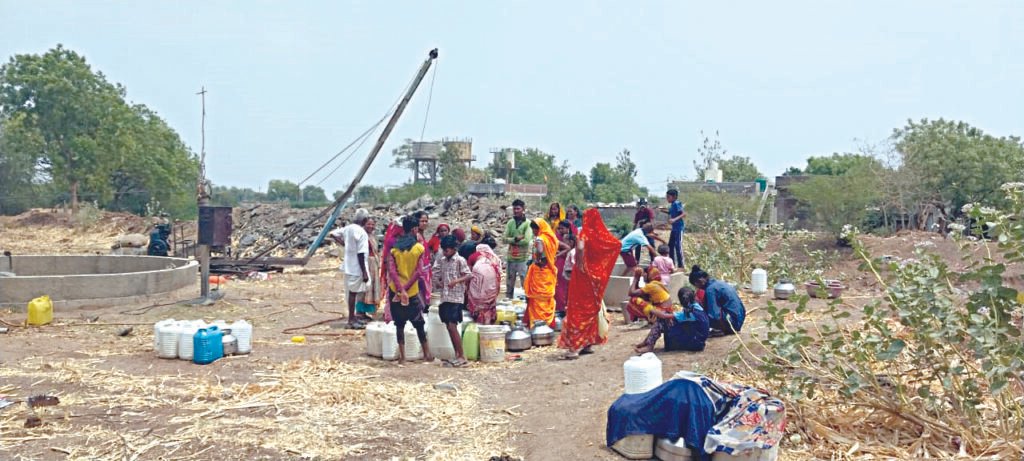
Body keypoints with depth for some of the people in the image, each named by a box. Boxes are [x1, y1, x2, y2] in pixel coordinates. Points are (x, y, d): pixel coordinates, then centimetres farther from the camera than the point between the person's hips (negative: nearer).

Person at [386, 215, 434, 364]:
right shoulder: (419, 248, -6)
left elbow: (391, 270, -12)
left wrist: (401, 290, -17)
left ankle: (402, 357, 9)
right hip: (413, 291, -1)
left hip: (396, 290, 1)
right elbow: (418, 272, -14)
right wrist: (406, 288, -13)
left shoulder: (394, 248, -2)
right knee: (419, 324, 13)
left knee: (399, 324, 10)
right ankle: (427, 354, 17)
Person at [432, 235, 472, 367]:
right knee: (449, 327, 7)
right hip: (444, 297, 7)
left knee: (452, 326, -12)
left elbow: (469, 275, -13)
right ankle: (456, 355, 15)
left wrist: (456, 281, -26)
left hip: (456, 298, -7)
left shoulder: (460, 260, -7)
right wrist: (437, 282, -2)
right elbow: (436, 276, 19)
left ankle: (462, 357, -8)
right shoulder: (441, 261, 12)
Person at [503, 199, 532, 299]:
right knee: (509, 283, 15)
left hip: (523, 258, -5)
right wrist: (516, 239, -14)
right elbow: (504, 238, 0)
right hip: (511, 257, 5)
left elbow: (526, 240, -17)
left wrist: (511, 240, -7)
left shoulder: (527, 223, -6)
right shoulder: (510, 222, 8)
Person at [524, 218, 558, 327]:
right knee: (548, 298, 14)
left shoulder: (540, 239, -17)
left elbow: (539, 251, -29)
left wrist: (537, 260, -14)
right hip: (549, 271, 8)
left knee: (538, 299, 0)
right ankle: (548, 321, 20)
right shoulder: (551, 237, 6)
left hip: (540, 271, -8)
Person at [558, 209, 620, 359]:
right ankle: (587, 344, 23)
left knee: (578, 310, -5)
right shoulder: (601, 235, 3)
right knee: (591, 308, 16)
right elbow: (616, 243, 15)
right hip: (596, 275, 6)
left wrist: (579, 263, -20)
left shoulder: (585, 232, -14)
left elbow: (580, 248, -32)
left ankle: (574, 347, -10)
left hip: (584, 274, -6)